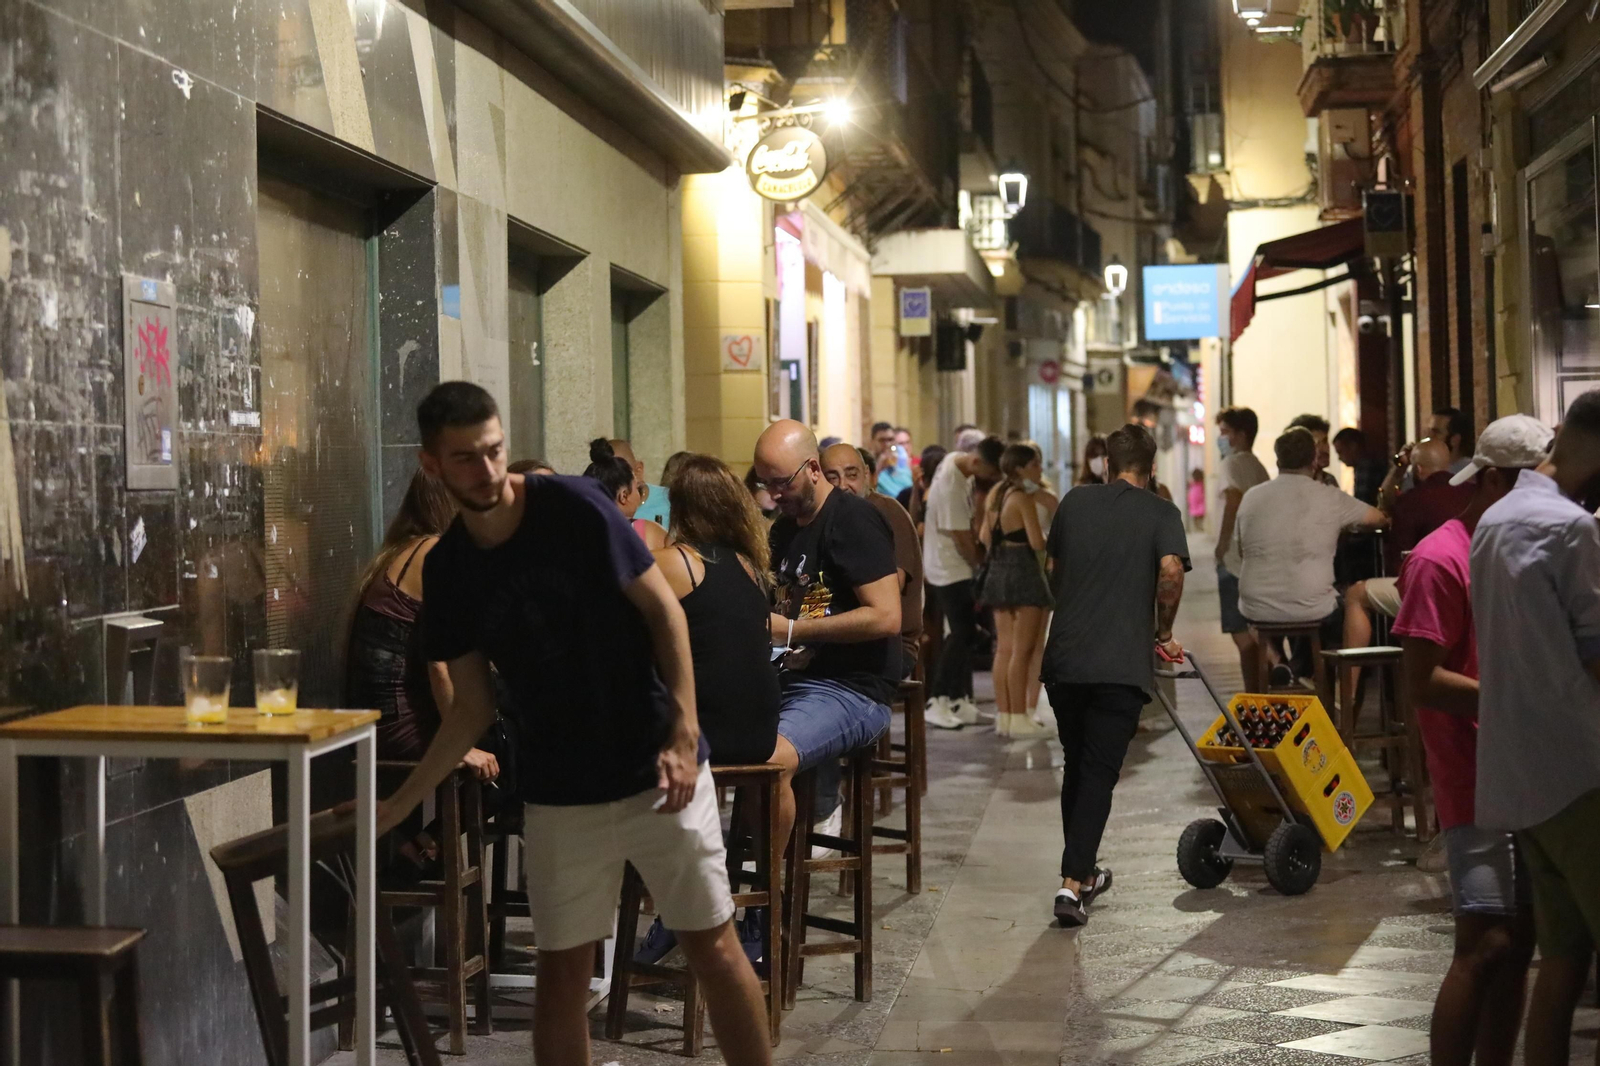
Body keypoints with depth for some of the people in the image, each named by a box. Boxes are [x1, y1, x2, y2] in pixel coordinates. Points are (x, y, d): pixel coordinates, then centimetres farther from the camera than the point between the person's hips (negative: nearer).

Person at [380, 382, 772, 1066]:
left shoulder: (574, 507, -10)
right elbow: (472, 708, 7)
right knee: (562, 969, 6)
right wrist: (400, 804, 2)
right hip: (559, 794, 3)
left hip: (656, 772, -3)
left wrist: (684, 734, -16)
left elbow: (663, 610, -8)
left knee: (712, 945, 2)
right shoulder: (446, 570, 1)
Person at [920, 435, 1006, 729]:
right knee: (962, 632, -8)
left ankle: (959, 700, 15)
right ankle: (936, 702, -3)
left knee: (964, 632, 10)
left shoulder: (956, 460, 3)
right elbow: (963, 539, -21)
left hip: (957, 565, 10)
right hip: (950, 569, -10)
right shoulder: (951, 486, -27)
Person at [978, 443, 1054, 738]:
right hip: (1023, 571, -8)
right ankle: (1019, 718, -4)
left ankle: (1004, 715, 12)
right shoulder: (1023, 498, -13)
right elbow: (1037, 543, -17)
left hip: (998, 571, 8)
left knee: (1004, 648, 10)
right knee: (1022, 650, -4)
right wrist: (1050, 537, 3)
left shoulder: (996, 495, 11)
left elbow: (984, 537, 14)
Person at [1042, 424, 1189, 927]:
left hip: (1064, 656, 4)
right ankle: (1072, 883, -12)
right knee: (1099, 773, -1)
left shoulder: (1074, 501, 12)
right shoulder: (1161, 512, 1)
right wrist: (1164, 632, -1)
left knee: (1075, 767, 18)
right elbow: (1170, 570, -16)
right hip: (1122, 664, -3)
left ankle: (1082, 873, 27)